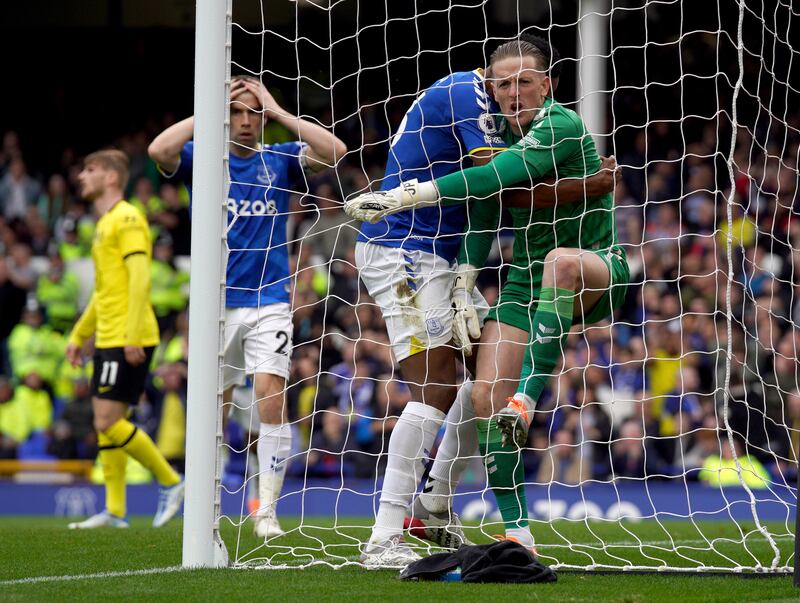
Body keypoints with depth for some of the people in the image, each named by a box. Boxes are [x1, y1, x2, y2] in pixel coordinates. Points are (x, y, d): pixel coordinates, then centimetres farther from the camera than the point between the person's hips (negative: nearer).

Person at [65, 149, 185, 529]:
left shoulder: (127, 219, -10)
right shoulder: (104, 225, 20)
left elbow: (140, 278, -18)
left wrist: (133, 335, -25)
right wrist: (79, 335, 26)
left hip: (127, 340, -10)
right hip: (107, 339, 10)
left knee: (108, 422, -13)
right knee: (104, 425, 7)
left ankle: (170, 482, -2)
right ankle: (114, 512, 8)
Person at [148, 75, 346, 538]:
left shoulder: (280, 160, 6)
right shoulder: (202, 158, 3)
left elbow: (335, 151, -11)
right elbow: (160, 150, -17)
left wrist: (276, 109, -9)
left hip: (269, 303, 0)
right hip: (217, 303, 0)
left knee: (272, 397, -15)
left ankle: (267, 510, -9)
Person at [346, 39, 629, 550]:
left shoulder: (562, 126, -19)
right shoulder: (500, 133, 4)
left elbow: (491, 179, -30)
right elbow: (483, 210, 12)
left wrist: (401, 197, -33)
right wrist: (463, 287, -2)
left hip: (597, 271, -6)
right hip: (527, 278, 6)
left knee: (563, 260, -43)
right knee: (486, 398, -12)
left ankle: (528, 400, -42)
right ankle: (517, 530, -5)